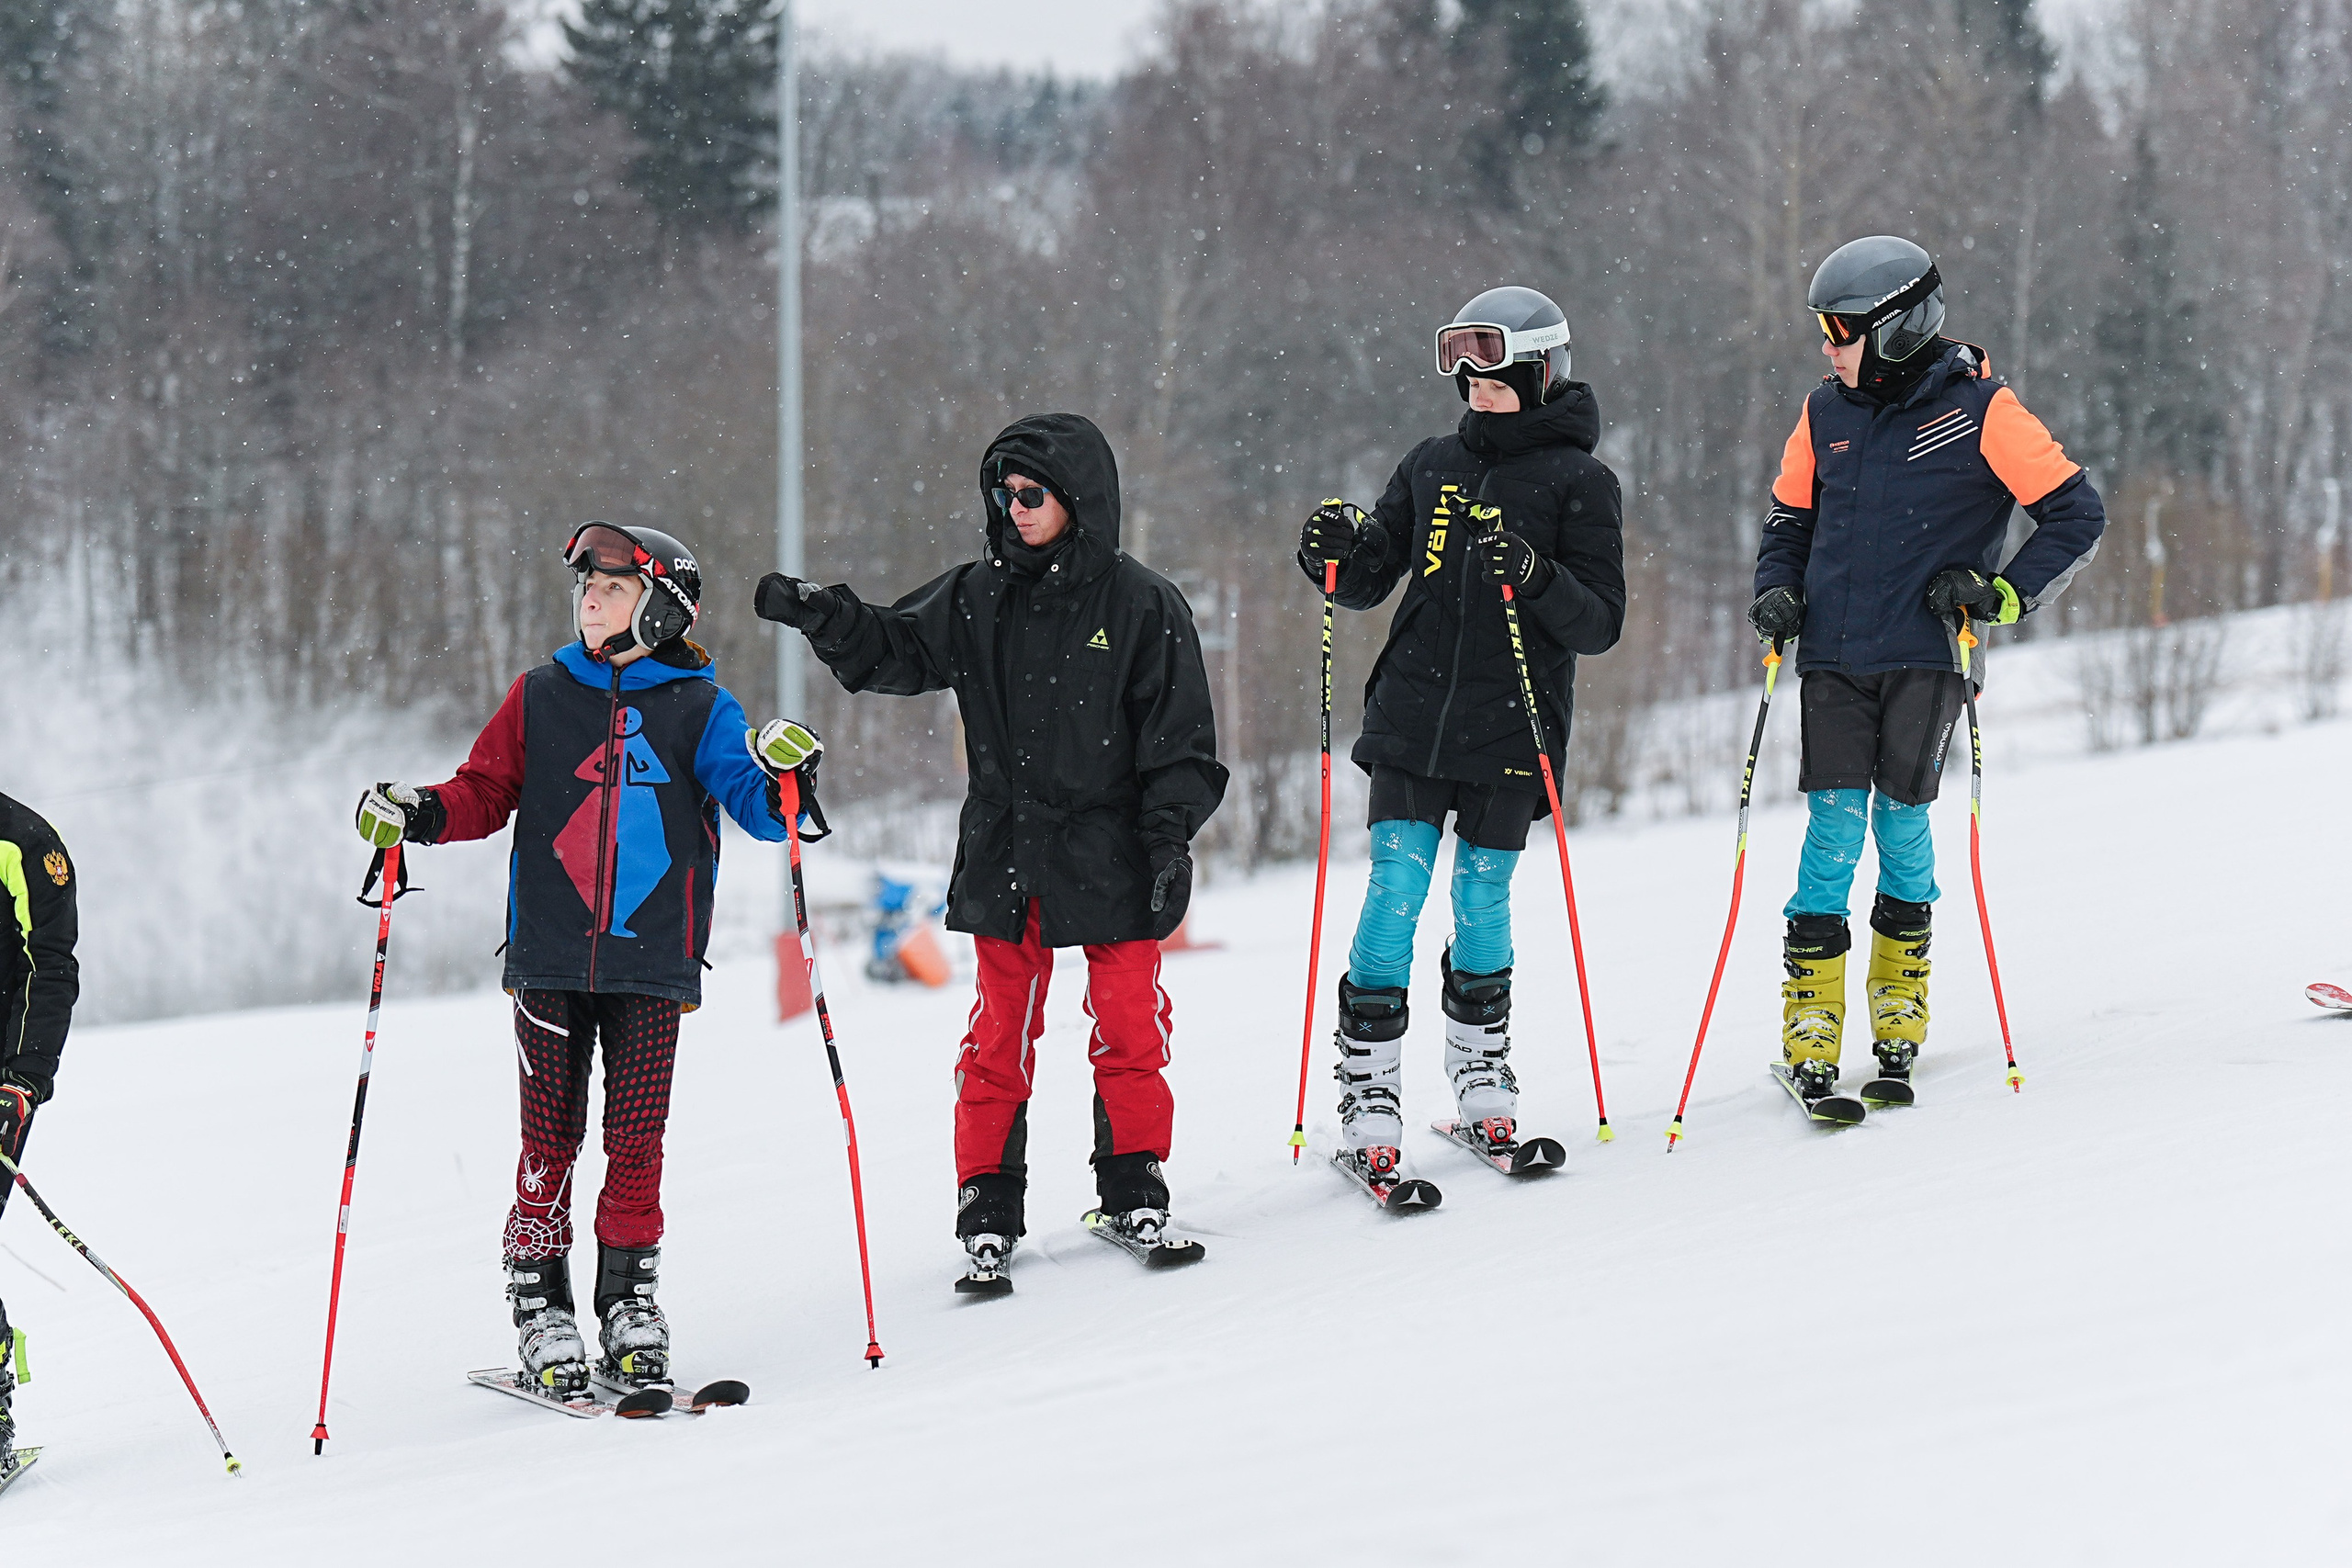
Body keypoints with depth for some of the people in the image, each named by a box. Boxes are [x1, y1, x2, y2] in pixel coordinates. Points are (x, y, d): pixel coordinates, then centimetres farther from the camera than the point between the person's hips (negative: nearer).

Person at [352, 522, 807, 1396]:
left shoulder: (698, 709, 5)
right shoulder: (542, 697, 10)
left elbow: (751, 800, -4)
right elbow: (487, 791, 10)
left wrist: (779, 791, -25)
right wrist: (421, 814, -7)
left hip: (651, 960, -1)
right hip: (551, 955, 1)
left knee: (636, 1135, 0)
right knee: (550, 1135, -1)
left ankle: (630, 1303, 10)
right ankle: (540, 1303, 6)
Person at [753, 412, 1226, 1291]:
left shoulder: (1142, 607, -3)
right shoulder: (978, 599, 7)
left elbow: (1181, 738, -2)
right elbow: (897, 653, 7)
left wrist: (1171, 837, -9)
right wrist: (826, 619, -11)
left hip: (1110, 855, -2)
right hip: (1004, 856, 3)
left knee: (1129, 1032, 3)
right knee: (1000, 1039, 3)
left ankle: (1134, 1195, 17)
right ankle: (989, 1213, 9)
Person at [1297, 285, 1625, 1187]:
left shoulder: (1577, 482, -1)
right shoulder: (1433, 467, 11)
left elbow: (1601, 624, -6)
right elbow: (1372, 580, 17)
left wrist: (1537, 578, -23)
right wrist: (1337, 554, -5)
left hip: (1510, 734, -2)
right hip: (1414, 719, 2)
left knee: (1483, 897, 4)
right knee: (1394, 893, -5)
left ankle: (1482, 1079, 23)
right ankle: (1369, 1098, -3)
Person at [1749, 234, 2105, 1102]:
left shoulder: (1979, 411, -5)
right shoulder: (1825, 413, 10)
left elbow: (2077, 514, -2)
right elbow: (1790, 518, 24)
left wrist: (2003, 592, -11)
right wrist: (1776, 591, 5)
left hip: (1925, 654, -3)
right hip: (1834, 656, 3)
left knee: (1901, 818, -3)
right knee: (1835, 818, -7)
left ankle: (1901, 991, 17)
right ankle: (1811, 1008, -4)